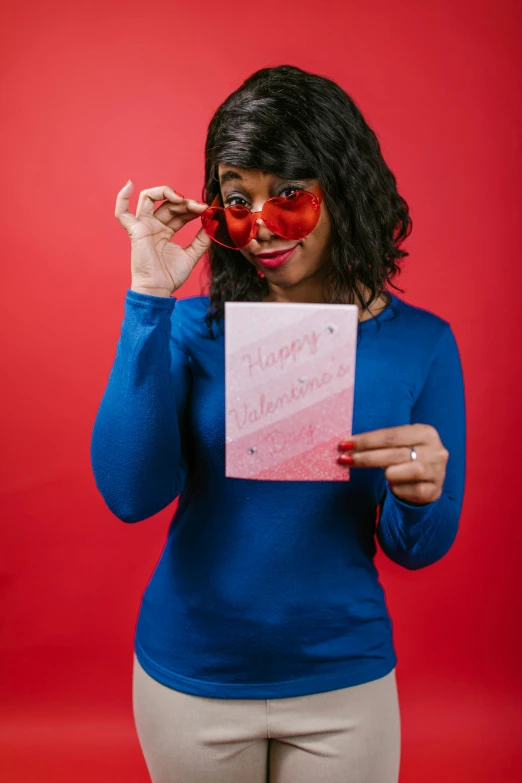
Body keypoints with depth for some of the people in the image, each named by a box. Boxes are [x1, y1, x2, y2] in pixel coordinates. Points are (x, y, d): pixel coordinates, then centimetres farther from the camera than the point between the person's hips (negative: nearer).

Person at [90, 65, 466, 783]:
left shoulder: (421, 344, -10)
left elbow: (417, 550, -4)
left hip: (343, 682, 0)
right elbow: (130, 494, -22)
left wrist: (419, 495, -27)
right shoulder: (194, 326, -10)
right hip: (188, 675, 1)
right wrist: (149, 299, -24)